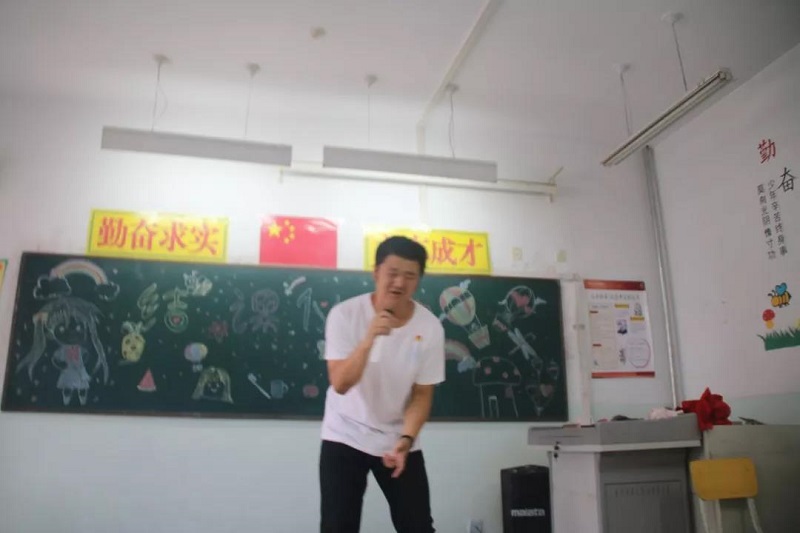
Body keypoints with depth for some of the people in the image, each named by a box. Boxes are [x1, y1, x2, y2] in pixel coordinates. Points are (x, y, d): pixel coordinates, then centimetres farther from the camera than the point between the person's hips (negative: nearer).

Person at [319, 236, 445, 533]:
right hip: (344, 437, -1)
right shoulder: (345, 314, -17)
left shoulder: (430, 327, -13)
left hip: (398, 440, 2)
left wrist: (405, 439, -21)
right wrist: (369, 338, -38)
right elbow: (340, 384, -24)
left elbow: (422, 393, -6)